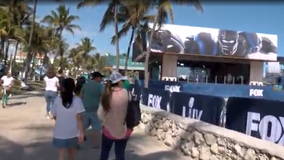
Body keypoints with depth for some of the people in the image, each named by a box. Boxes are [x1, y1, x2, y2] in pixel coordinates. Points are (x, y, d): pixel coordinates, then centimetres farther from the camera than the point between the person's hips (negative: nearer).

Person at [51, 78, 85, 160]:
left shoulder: (58, 99, -9)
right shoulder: (77, 100, -12)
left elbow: (54, 116, 2)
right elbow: (79, 118, -15)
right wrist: (81, 132, -9)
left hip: (60, 132, 0)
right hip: (73, 132, 0)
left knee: (62, 153, 10)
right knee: (72, 150, 23)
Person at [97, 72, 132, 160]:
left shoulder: (106, 95, -11)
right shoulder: (126, 93, -14)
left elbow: (100, 114, -7)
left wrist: (106, 120, 10)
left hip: (108, 130, 1)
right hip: (123, 130, -1)